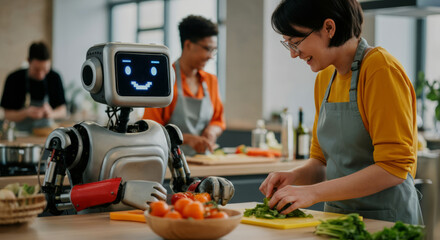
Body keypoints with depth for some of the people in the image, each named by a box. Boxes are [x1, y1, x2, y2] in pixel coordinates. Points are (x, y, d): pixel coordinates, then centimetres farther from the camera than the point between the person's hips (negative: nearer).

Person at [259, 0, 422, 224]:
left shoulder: (380, 69, -14)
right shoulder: (324, 78, 9)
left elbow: (394, 168, -19)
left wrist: (315, 192, -22)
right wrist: (295, 176, -7)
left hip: (385, 220, -6)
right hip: (336, 214, 7)